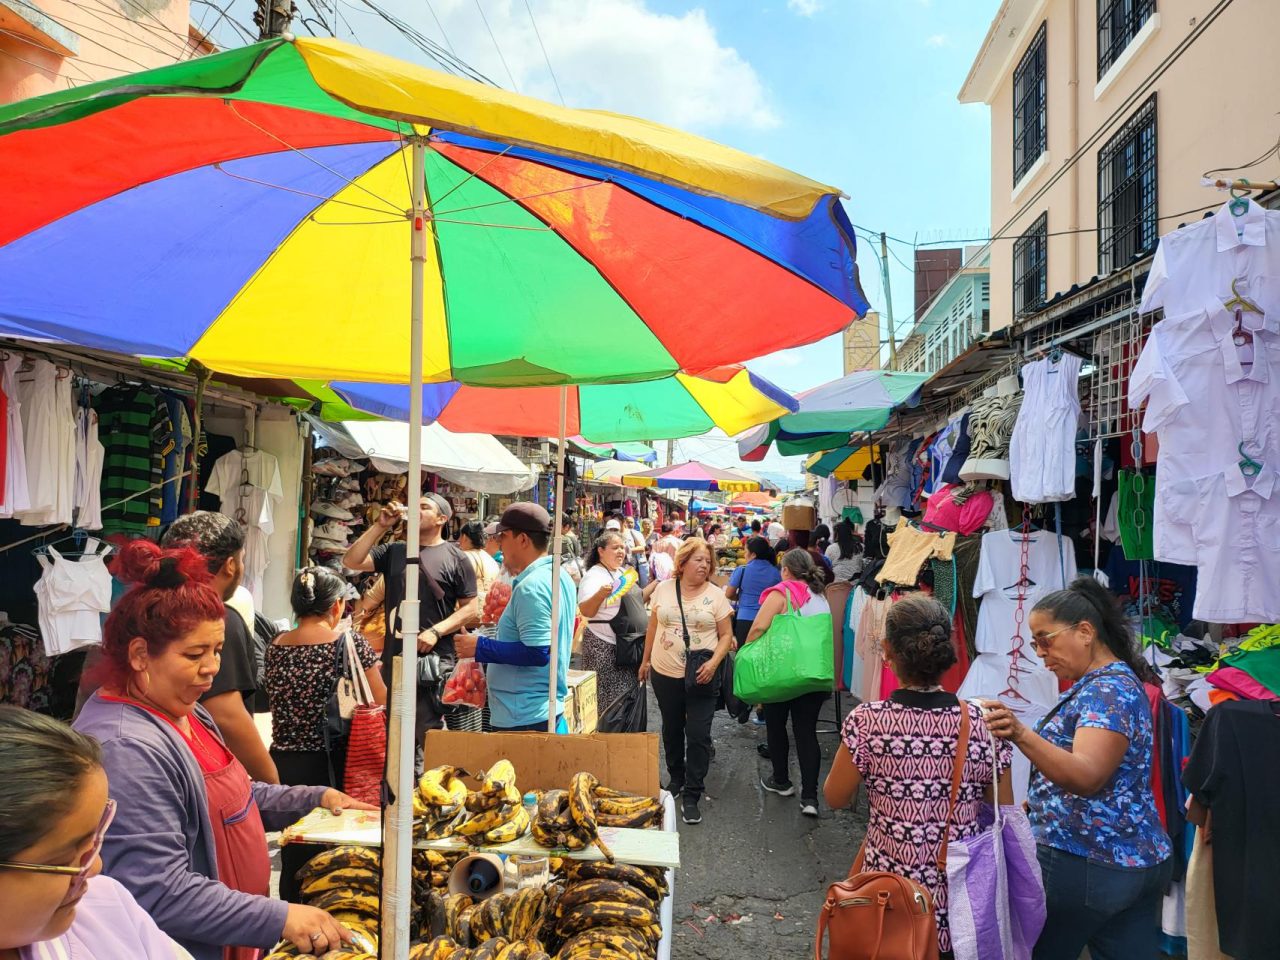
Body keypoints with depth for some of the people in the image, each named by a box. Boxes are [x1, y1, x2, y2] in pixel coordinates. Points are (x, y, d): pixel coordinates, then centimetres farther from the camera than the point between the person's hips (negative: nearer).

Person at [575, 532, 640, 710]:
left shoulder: (623, 572, 12)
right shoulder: (593, 576, -14)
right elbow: (585, 611, -26)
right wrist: (600, 594, -43)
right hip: (603, 645, -8)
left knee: (627, 695, 14)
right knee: (608, 698, -5)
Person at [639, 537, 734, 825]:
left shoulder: (716, 595, -6)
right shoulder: (664, 589, 0)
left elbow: (726, 635, -3)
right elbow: (652, 627, 10)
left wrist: (713, 663, -17)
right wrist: (646, 660, 14)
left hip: (701, 677, -3)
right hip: (665, 674, 3)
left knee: (698, 735, -3)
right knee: (671, 730, 19)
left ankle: (691, 796, 7)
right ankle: (675, 778, 40)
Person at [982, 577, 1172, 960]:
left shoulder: (1107, 690, -18)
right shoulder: (1117, 682, 14)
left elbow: (1087, 777, -33)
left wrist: (1021, 735, -46)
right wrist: (1036, 802, 21)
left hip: (1084, 866, -10)